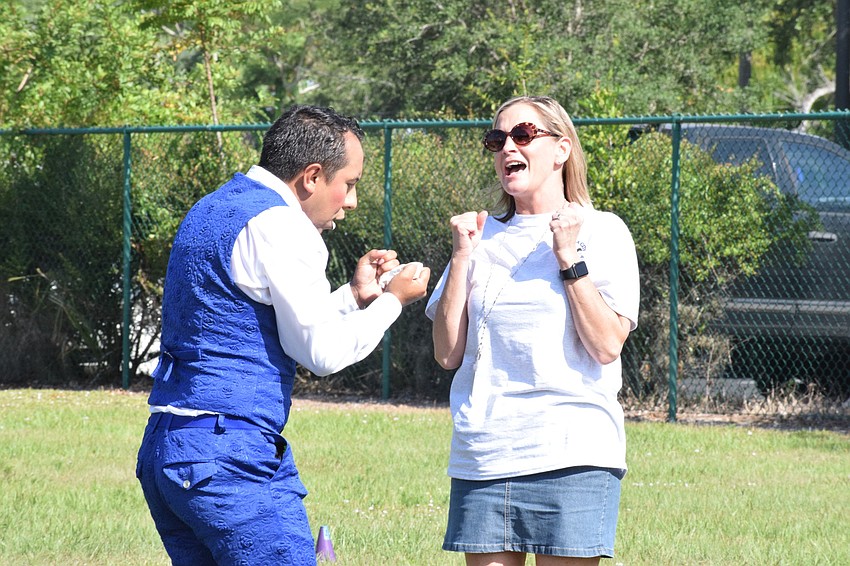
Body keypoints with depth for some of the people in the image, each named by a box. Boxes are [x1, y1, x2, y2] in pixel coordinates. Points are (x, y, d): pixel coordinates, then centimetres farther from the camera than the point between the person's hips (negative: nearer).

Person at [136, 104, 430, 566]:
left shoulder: (213, 210, 20)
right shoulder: (278, 224, -11)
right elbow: (322, 352, -8)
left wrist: (353, 295, 22)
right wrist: (392, 300, 6)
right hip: (232, 457, -10)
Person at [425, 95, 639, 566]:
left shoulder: (601, 231, 3)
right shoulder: (483, 236, 14)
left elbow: (607, 346, -8)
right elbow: (447, 354, 7)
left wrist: (568, 257, -9)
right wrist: (462, 258, 1)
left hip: (571, 457, -4)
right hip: (482, 457, 4)